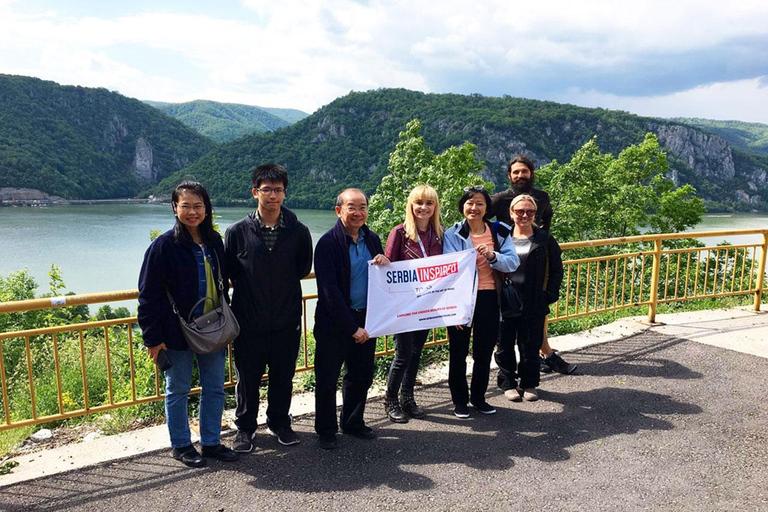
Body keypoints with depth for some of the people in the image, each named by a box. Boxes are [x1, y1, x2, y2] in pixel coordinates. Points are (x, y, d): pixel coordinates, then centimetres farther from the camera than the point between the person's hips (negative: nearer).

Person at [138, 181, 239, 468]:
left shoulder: (214, 241, 4)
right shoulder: (165, 245, -12)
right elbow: (149, 295, -12)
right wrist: (153, 337, -13)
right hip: (178, 333, -5)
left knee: (215, 388, 13)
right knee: (178, 391, 10)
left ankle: (211, 442, 29)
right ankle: (180, 445, 28)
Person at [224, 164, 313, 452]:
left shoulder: (298, 232, -3)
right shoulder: (238, 232, -7)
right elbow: (228, 272, 2)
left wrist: (281, 284, 4)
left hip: (287, 322, 1)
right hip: (249, 323, -1)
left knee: (283, 378, 15)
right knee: (247, 380, 12)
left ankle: (279, 423, 37)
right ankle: (245, 428, 32)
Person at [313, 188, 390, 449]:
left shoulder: (372, 239, 7)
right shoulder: (328, 243, -13)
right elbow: (329, 291, -17)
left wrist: (385, 262, -6)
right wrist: (352, 328, -17)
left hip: (365, 319, 6)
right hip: (333, 323, -6)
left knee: (361, 376, 17)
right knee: (327, 379, 5)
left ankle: (353, 423, 35)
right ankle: (326, 431, 23)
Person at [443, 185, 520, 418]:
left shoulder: (500, 232, 2)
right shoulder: (453, 234, -7)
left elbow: (513, 263, -5)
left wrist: (493, 255, -24)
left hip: (489, 298, 3)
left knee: (484, 351, 14)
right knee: (458, 352, 9)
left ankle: (478, 397, 33)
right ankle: (460, 400, 26)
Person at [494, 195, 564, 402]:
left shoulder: (545, 240, 1)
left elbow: (556, 270, 6)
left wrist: (550, 295, -2)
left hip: (534, 306, 0)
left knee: (530, 346, 9)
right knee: (505, 345, 9)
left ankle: (529, 384, 26)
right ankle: (508, 383, 25)